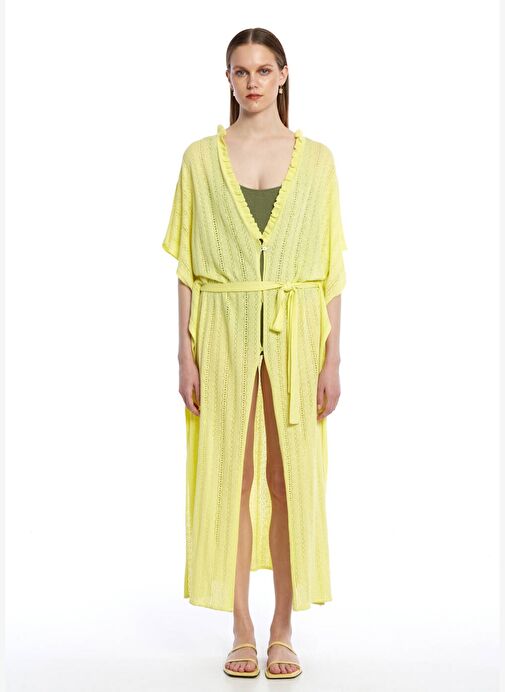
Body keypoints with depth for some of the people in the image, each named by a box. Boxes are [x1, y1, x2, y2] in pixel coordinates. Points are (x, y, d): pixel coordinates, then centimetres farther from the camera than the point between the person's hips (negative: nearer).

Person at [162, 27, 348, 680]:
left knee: (291, 477, 3)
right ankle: (241, 633, 16)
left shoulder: (315, 159, 5)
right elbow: (188, 264, 3)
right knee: (230, 476, 4)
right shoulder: (201, 157, 4)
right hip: (225, 331, 0)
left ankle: (282, 632, 17)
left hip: (295, 332, 0)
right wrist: (186, 353, -4)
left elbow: (331, 266, 3)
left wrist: (332, 358, -3)